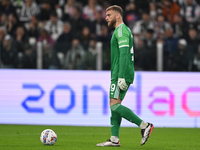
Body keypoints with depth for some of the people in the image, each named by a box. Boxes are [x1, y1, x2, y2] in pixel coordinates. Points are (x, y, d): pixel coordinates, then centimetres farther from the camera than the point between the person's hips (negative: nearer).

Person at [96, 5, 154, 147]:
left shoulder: (121, 30, -11)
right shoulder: (124, 30, 22)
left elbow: (124, 54, -20)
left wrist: (121, 77, -25)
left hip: (120, 75, -10)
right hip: (119, 75, 10)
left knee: (114, 105, -14)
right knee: (115, 105, 7)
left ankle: (144, 125, -16)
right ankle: (114, 139, 5)